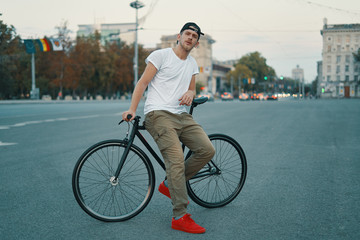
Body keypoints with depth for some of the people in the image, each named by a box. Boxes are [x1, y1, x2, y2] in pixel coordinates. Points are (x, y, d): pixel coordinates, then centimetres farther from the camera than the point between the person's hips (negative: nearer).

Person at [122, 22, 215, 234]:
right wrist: (132, 109, -14)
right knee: (176, 159, -22)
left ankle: (169, 185, 9)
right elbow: (142, 83, -3)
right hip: (159, 114, -7)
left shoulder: (192, 64, 20)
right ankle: (180, 217, -16)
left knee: (207, 150, -10)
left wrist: (190, 93, -1)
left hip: (182, 115, 7)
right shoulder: (161, 55, 0)